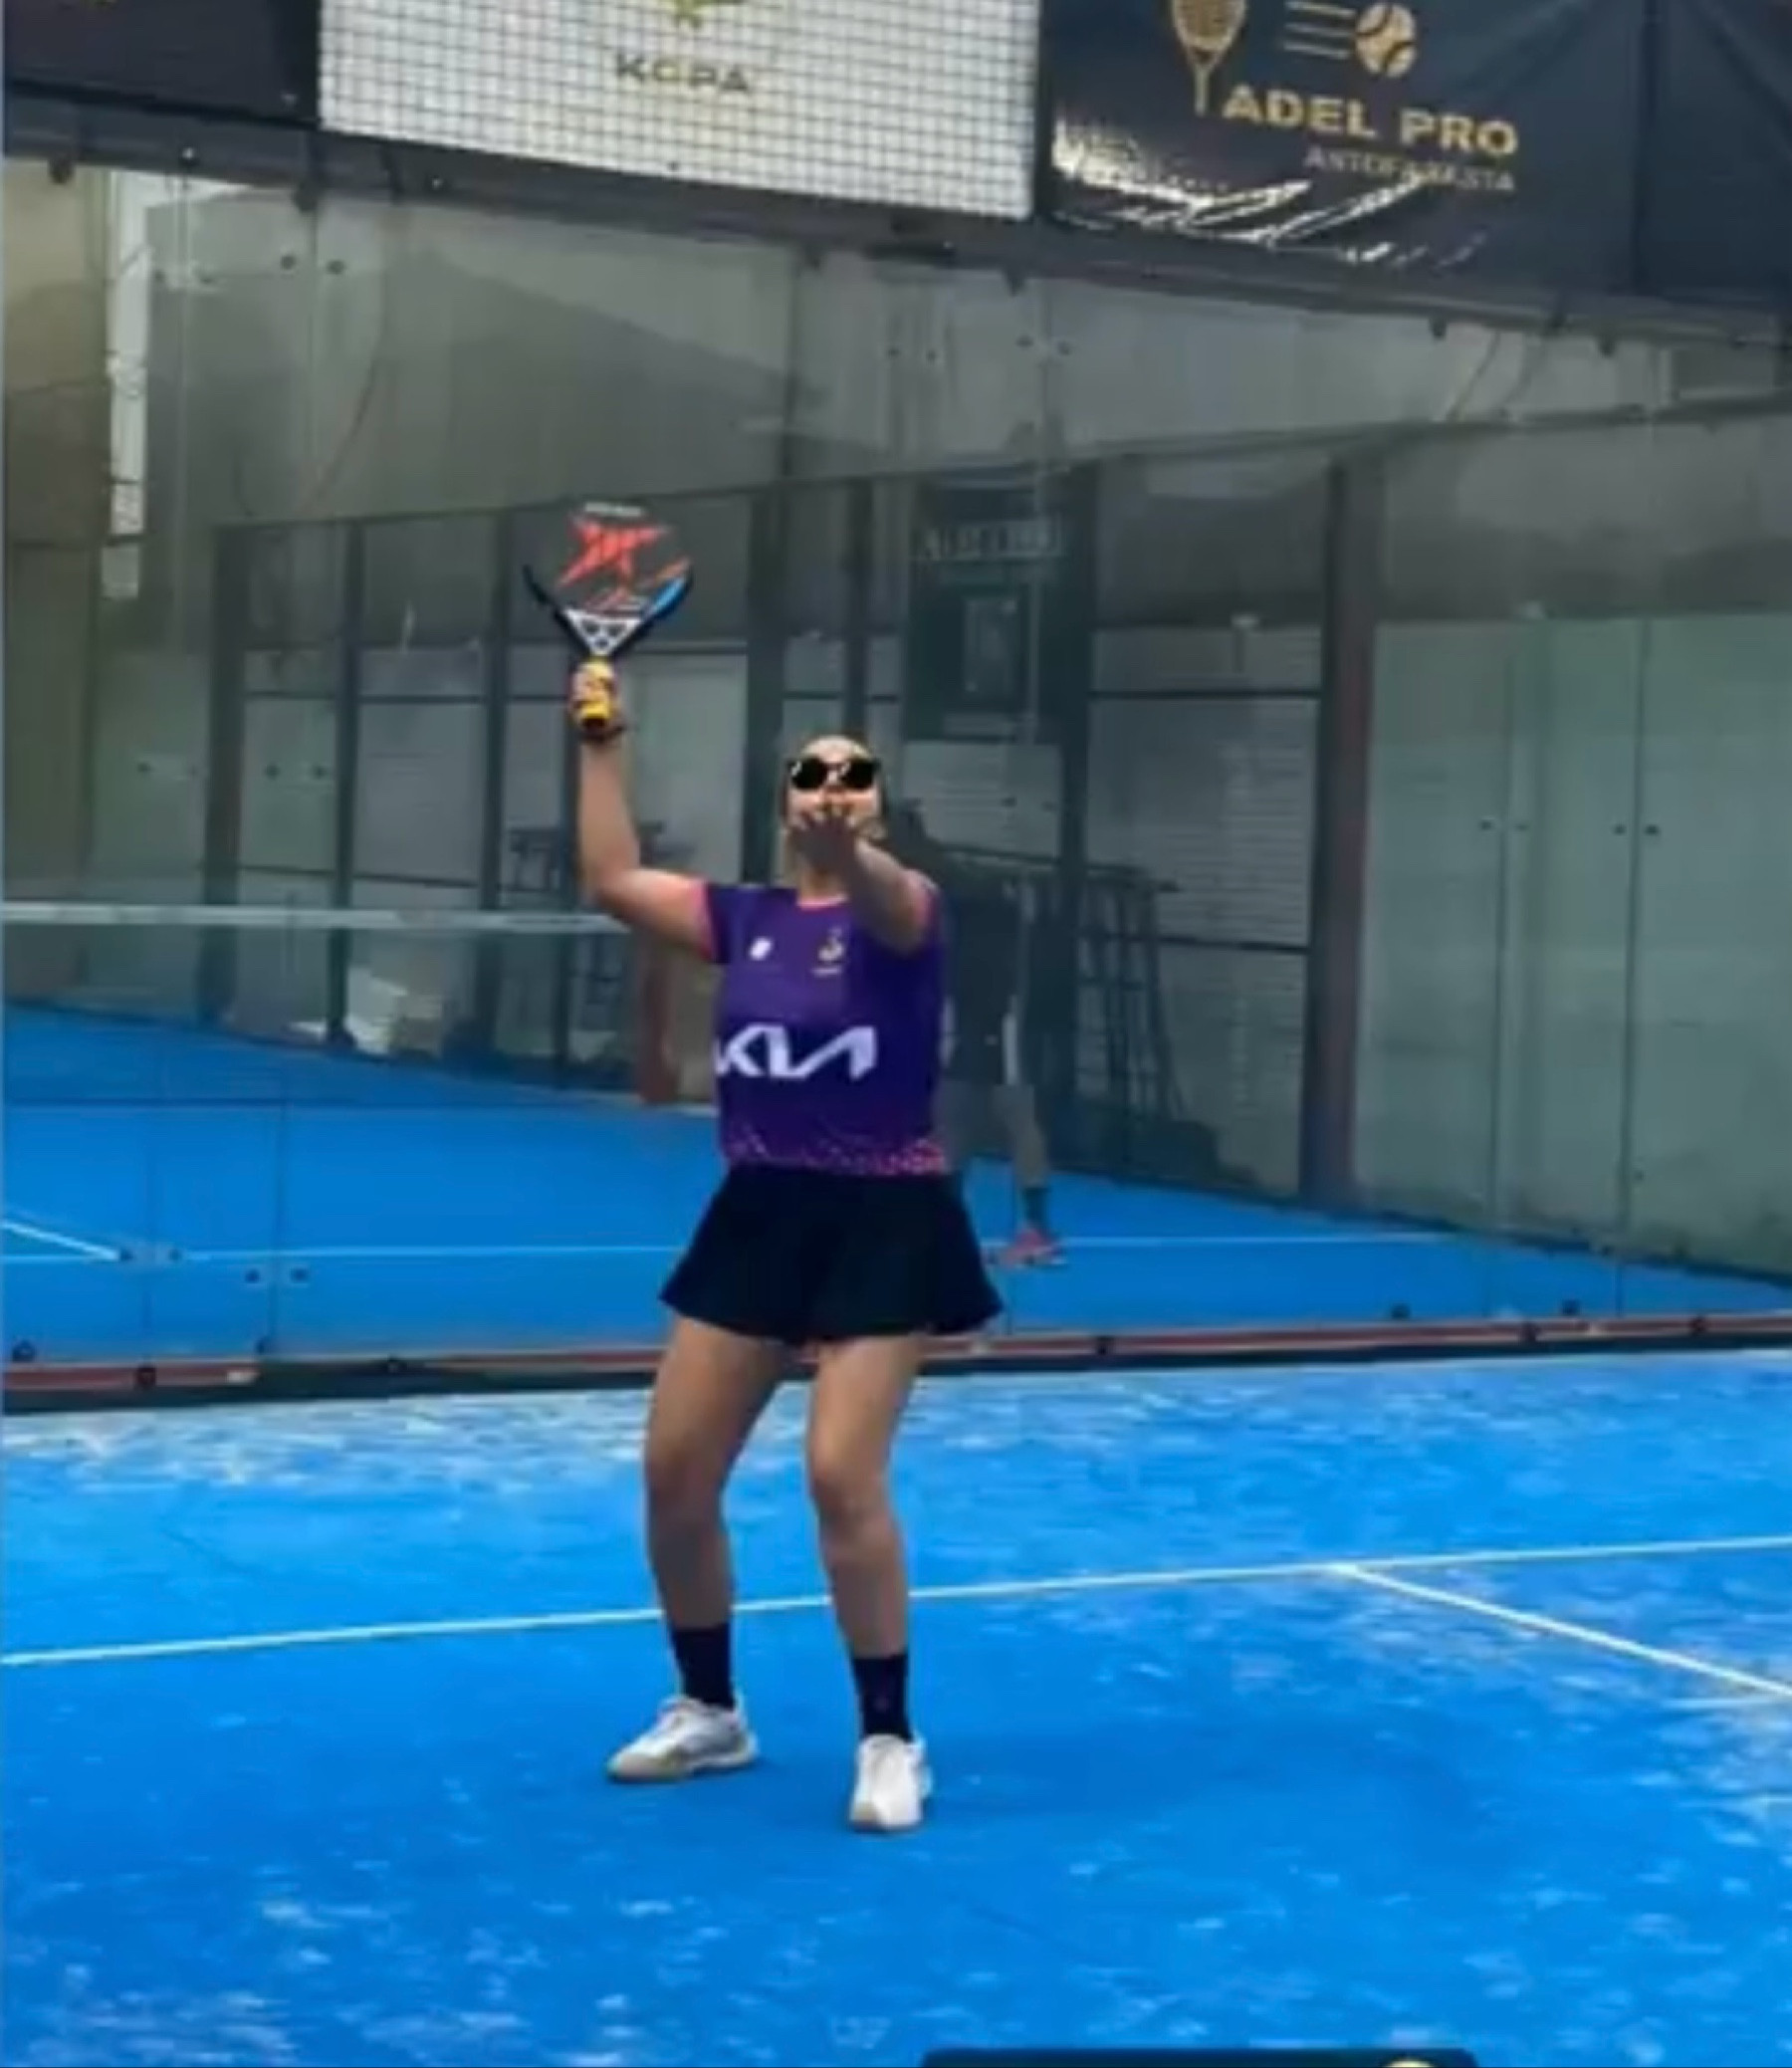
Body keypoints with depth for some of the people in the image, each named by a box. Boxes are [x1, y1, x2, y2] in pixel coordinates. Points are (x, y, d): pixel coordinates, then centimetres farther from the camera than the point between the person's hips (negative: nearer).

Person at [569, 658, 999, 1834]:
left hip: (885, 1222, -6)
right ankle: (709, 1711, 26)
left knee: (843, 1477, -15)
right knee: (676, 1471, 6)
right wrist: (603, 747, 4)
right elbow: (613, 880, 6)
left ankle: (891, 1740, 2)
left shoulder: (906, 911, -8)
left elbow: (880, 898, -32)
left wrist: (841, 850, -54)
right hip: (760, 1214, 6)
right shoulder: (747, 919, 8)